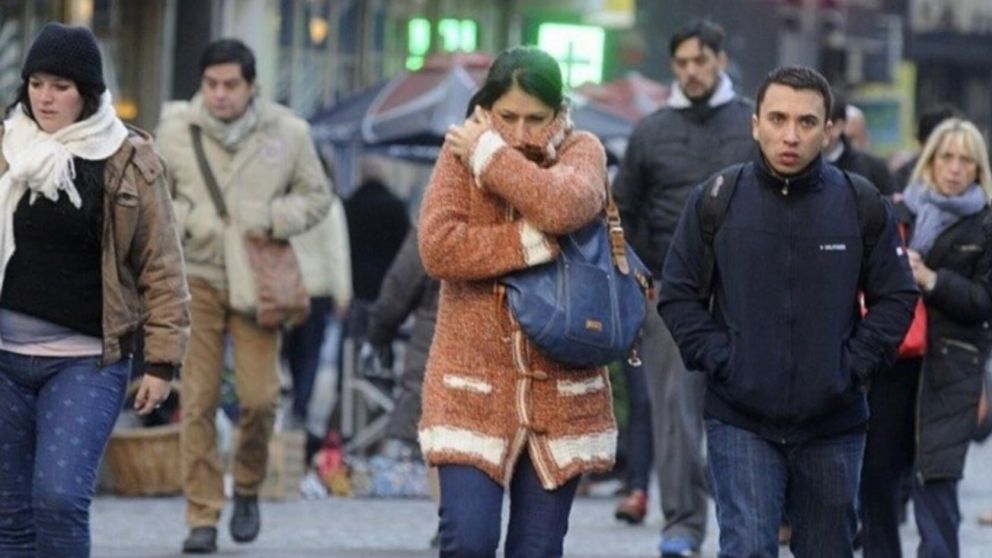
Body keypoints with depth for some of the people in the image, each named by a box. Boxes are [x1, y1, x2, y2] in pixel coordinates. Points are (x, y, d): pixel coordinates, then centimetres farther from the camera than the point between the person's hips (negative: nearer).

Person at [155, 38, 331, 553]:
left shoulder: (288, 132, 0)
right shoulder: (175, 129, 0)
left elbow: (316, 196, 11)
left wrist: (276, 218, -8)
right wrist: (182, 220, -9)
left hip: (257, 281, 0)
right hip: (196, 278, 0)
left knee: (259, 397, -7)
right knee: (198, 401, -3)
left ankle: (247, 488, 21)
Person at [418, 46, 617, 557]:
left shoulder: (582, 151, 2)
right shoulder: (461, 153, 1)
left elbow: (563, 205, -22)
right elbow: (438, 247, -14)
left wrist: (489, 154, -13)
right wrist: (534, 243, -17)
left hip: (559, 390, 1)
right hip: (473, 386, -1)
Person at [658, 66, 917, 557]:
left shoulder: (863, 207, -1)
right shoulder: (716, 200, -3)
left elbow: (896, 299, 5)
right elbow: (679, 295, 2)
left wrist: (852, 367, -6)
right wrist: (719, 360, -10)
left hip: (832, 423, 2)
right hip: (740, 422, -2)